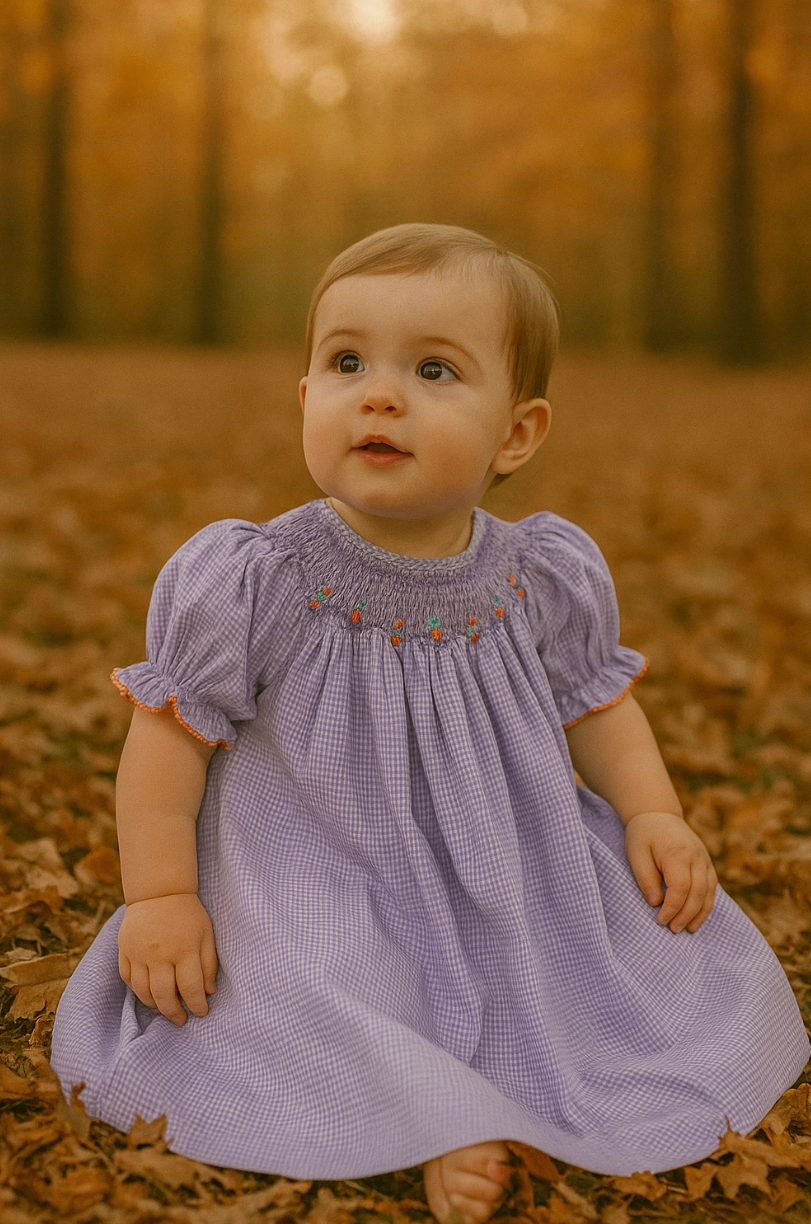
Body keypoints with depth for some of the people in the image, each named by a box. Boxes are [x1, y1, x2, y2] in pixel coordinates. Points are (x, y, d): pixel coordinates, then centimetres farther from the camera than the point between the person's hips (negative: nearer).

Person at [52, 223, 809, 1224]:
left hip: (505, 871, 4)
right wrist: (159, 894, -11)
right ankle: (427, 1119, -12)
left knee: (662, 948, -7)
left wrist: (652, 814, -2)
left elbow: (595, 702, 11)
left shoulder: (547, 582, -5)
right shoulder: (255, 584, -14)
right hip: (317, 881, -3)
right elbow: (172, 728, -7)